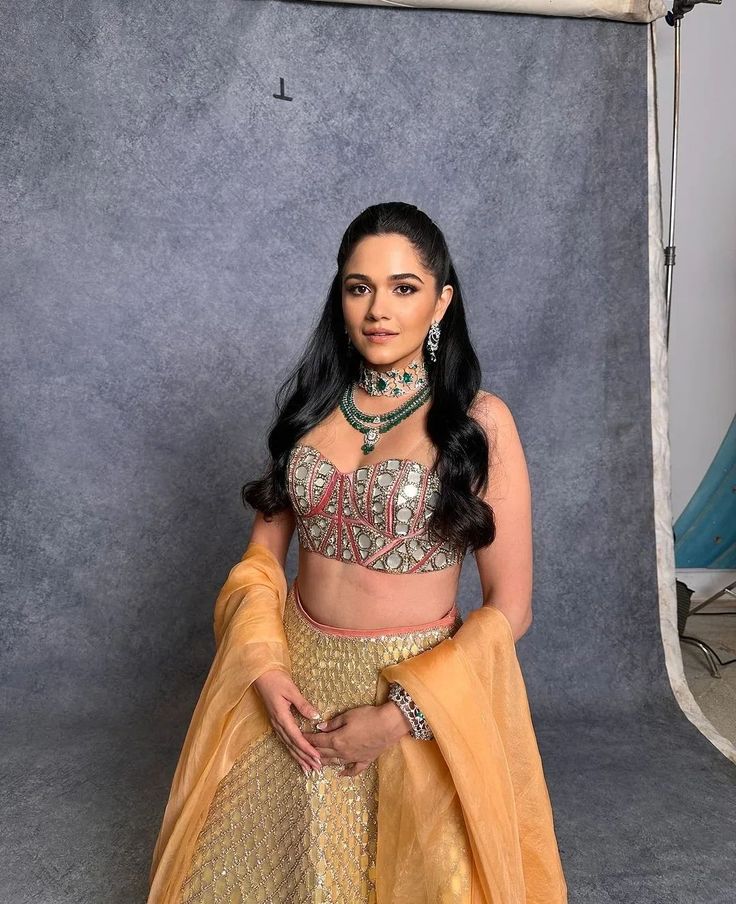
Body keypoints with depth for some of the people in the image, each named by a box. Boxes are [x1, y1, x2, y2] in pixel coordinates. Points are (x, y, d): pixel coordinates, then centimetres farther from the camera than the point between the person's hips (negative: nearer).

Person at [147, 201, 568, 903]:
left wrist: (400, 715, -16)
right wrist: (264, 665, -10)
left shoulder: (479, 420, -11)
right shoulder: (312, 404, 1)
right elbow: (262, 552, 5)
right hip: (297, 685, 4)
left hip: (420, 691, -3)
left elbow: (510, 608, -10)